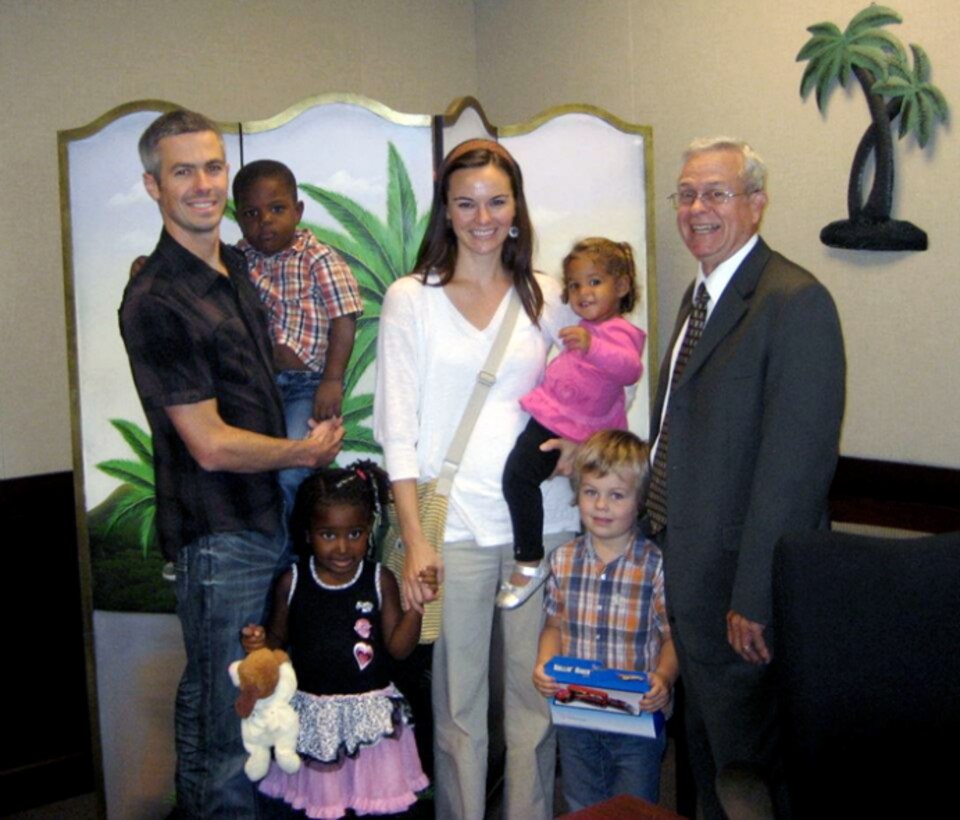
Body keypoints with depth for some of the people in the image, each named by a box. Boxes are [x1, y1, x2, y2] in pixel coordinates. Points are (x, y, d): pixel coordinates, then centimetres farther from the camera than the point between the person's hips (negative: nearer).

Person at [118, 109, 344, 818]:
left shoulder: (234, 267, 9)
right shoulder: (156, 301, -19)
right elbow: (211, 445, -19)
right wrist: (308, 451, -6)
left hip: (265, 515, 8)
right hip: (219, 534, -8)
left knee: (206, 699, 21)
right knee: (231, 714, 3)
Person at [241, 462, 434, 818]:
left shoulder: (380, 581, -6)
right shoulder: (292, 582, -4)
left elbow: (399, 647, -7)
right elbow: (279, 638, 6)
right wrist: (259, 642, -15)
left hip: (370, 713, 0)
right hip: (312, 713, 1)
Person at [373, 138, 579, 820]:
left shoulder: (547, 297, 9)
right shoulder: (411, 299, 2)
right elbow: (398, 429, -2)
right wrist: (414, 538, -8)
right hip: (455, 526, -2)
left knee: (535, 696, 10)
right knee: (458, 705, 5)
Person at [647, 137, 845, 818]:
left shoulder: (795, 302, -17)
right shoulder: (702, 295, 13)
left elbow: (798, 461, -23)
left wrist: (753, 599, -23)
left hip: (741, 582, -9)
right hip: (690, 575, 9)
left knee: (748, 762, 7)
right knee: (706, 750, 22)